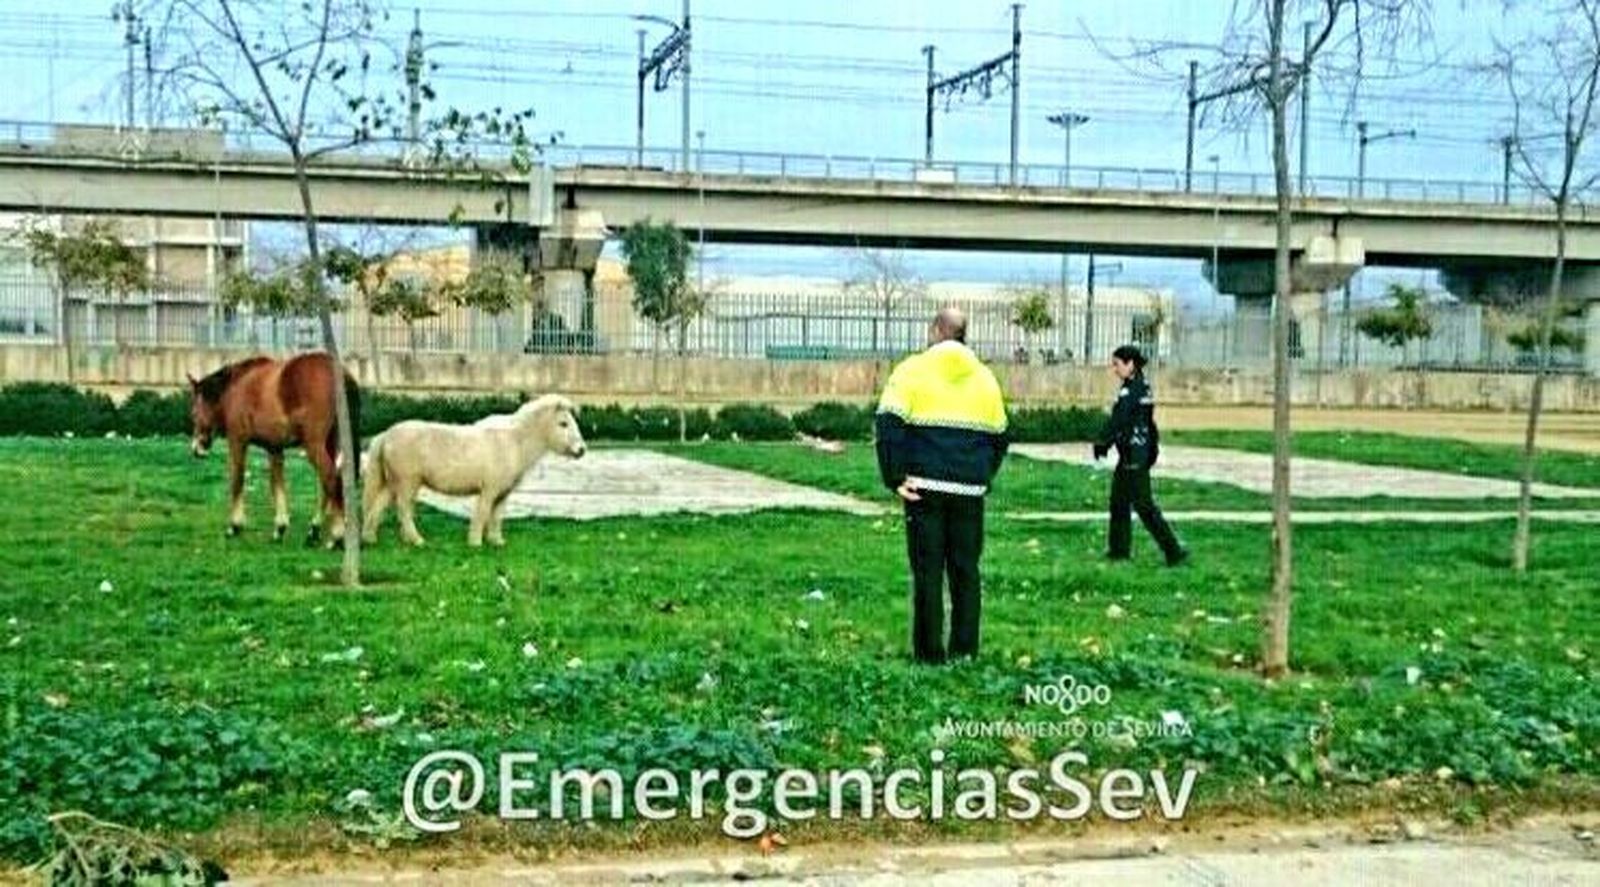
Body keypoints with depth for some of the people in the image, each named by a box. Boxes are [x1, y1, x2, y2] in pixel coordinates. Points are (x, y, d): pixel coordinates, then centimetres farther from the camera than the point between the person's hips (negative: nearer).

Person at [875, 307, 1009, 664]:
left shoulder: (913, 370, -1)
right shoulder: (985, 377, 12)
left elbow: (888, 425, -10)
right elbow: (999, 437, 15)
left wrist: (895, 477, -7)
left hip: (925, 487, -3)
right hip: (970, 490, 3)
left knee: (927, 571, 1)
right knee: (966, 571, 10)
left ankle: (930, 653, 2)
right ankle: (965, 651, 11)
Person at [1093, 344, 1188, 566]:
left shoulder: (1130, 391, -18)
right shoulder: (1142, 386, 11)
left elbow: (1116, 421, -18)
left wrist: (1102, 443, -4)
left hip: (1134, 455, -10)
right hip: (1137, 452, 10)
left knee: (1143, 505, -5)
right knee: (1118, 500, 16)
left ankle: (1174, 551, -3)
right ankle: (1119, 548, 23)